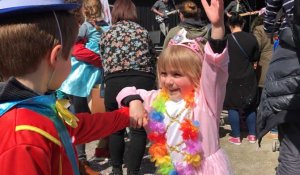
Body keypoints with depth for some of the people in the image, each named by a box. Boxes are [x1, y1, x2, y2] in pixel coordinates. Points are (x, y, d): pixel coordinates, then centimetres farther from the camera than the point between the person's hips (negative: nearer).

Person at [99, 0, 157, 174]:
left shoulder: (107, 34, 13)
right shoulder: (143, 31, 15)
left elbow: (104, 61, 16)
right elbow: (153, 58, 18)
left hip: (115, 81, 0)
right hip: (143, 80, 0)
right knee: (139, 129, 5)